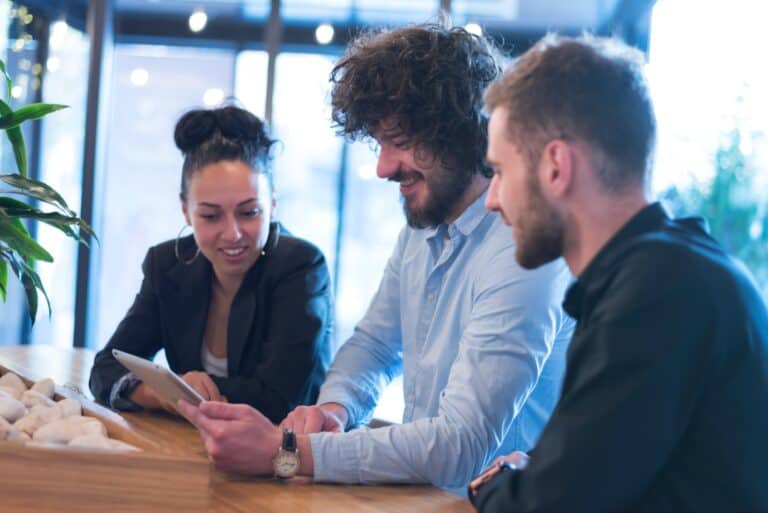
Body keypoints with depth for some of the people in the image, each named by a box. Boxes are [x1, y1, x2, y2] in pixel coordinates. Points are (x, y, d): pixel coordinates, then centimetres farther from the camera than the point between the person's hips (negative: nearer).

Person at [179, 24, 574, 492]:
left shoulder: (520, 255, -21)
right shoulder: (421, 231, 6)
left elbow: (460, 448, -26)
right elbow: (374, 345, 15)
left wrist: (286, 452, -29)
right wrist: (334, 409, -7)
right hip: (418, 489, 7)